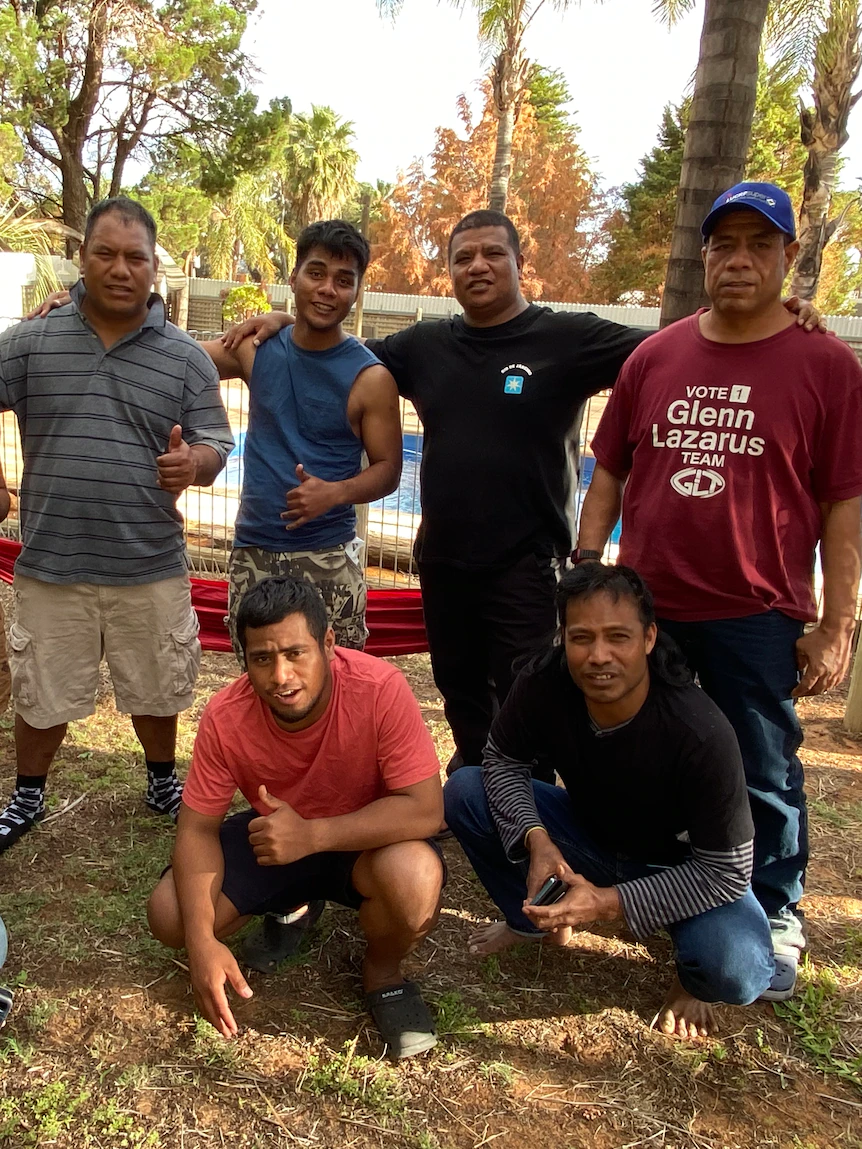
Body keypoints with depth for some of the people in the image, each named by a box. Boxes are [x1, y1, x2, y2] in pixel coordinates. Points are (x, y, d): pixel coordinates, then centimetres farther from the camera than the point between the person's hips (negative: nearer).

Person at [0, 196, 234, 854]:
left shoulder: (186, 357, 1)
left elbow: (216, 446, 1)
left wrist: (192, 462, -22)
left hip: (152, 568, 0)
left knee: (156, 690, 16)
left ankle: (163, 781, 42)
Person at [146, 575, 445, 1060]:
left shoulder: (380, 689, -31)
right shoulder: (226, 717, -21)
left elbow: (425, 809, -31)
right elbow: (198, 828, -14)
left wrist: (312, 834, -39)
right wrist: (202, 941, -27)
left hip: (367, 839, -3)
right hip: (275, 834, 4)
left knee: (416, 881, -36)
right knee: (170, 915, -14)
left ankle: (383, 971, 1)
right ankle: (291, 909, 17)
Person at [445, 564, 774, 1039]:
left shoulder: (701, 733, -35)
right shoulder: (543, 685, -26)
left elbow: (727, 870, -26)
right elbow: (503, 761, -8)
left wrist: (608, 903, -32)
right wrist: (536, 838, -27)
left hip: (679, 865, -3)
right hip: (588, 835, 4)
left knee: (735, 971, -33)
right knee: (464, 792, -14)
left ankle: (690, 981, 7)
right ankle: (538, 920, 10)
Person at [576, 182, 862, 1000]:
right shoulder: (654, 357, 5)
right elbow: (608, 476, 9)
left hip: (757, 621, -3)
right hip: (644, 609, 4)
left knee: (763, 778, 10)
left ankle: (775, 918, 32)